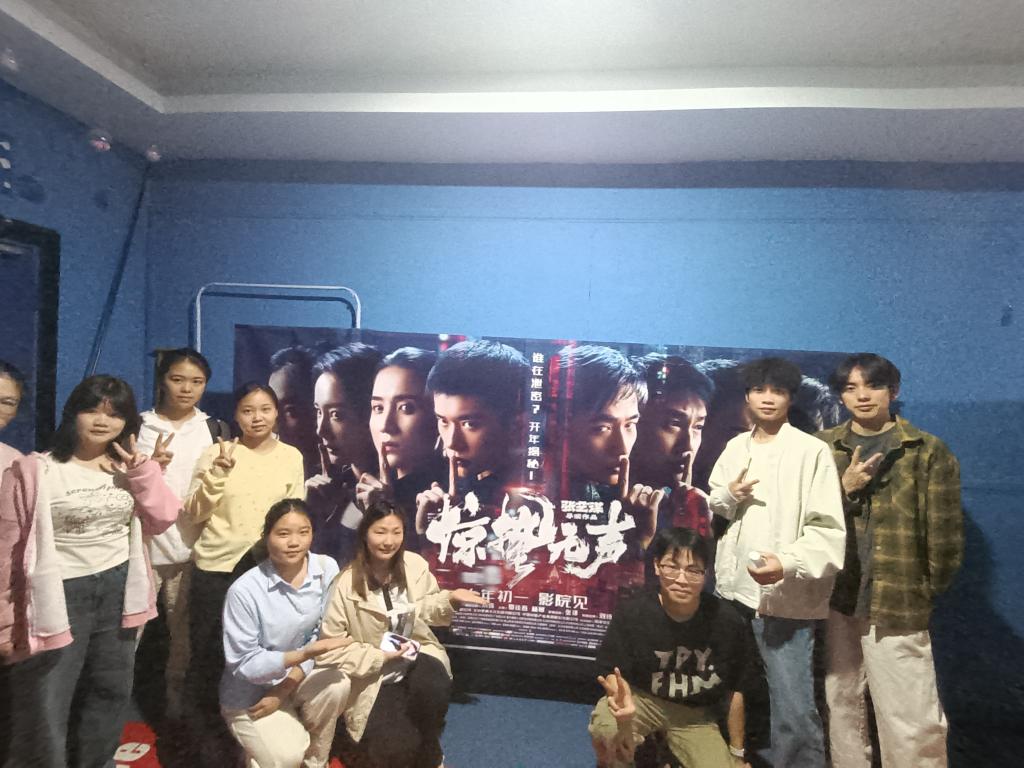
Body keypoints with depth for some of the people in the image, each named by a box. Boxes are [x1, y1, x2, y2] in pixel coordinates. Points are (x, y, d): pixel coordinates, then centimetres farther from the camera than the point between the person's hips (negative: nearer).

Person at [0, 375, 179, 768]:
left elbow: (162, 519, -2)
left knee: (110, 693, 21)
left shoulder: (128, 468, 5)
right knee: (45, 710, 4)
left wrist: (141, 469, -13)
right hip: (59, 597, -5)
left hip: (117, 592, 6)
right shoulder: (34, 471, -12)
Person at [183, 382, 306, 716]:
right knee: (207, 653, 11)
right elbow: (194, 514, -5)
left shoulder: (291, 457, 1)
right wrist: (218, 473, -19)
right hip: (215, 568, -1)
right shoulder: (216, 453, -5)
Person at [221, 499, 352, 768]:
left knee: (336, 684, -25)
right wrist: (306, 653, -32)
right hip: (250, 693, -3)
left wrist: (284, 689, -15)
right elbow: (244, 665, -19)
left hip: (295, 676, 4)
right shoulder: (244, 590, -24)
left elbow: (321, 636, -6)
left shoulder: (327, 569, -14)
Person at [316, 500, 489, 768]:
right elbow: (329, 649, -13)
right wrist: (378, 657, -18)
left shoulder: (415, 565, -7)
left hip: (417, 654, 2)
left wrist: (451, 599, -11)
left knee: (432, 688, -33)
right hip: (374, 676, -2)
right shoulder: (346, 584, -17)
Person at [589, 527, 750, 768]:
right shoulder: (632, 612, -23)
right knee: (604, 728, -34)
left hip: (695, 714, 3)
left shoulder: (726, 621, -17)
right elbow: (612, 671, -17)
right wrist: (621, 698, -42)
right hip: (642, 699, -3)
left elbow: (734, 690, -3)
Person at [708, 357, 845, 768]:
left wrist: (787, 564, -28)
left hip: (786, 597, -5)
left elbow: (828, 530, -14)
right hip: (735, 588, 6)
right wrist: (728, 496, -5)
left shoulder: (812, 450, -8)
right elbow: (710, 511, 17)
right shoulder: (735, 447, 10)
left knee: (793, 710, -4)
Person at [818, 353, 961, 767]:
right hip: (836, 599, 3)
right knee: (841, 704, 15)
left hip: (897, 604, -3)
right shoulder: (824, 446, 6)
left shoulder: (928, 451, -3)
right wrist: (844, 489, -11)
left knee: (912, 722, -1)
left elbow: (944, 533, -1)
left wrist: (927, 591, 2)